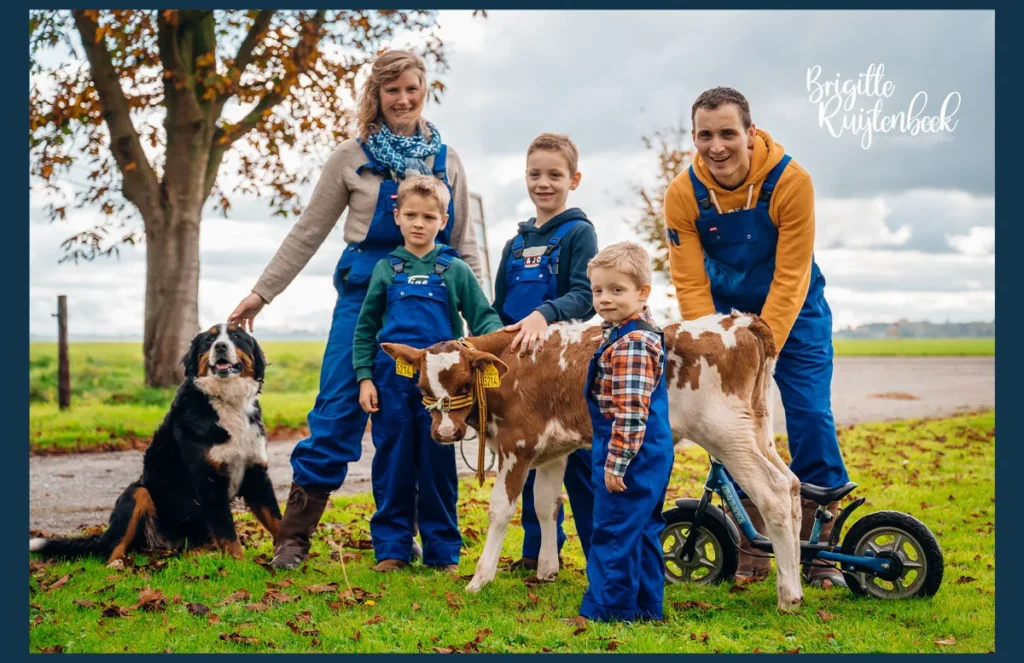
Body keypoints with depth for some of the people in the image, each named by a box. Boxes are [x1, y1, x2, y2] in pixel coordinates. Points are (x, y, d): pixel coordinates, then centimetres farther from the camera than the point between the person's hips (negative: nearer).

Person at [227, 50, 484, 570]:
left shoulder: (446, 161, 8)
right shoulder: (352, 158, 1)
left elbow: (464, 241, 13)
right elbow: (308, 232, 4)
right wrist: (261, 294, 2)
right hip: (364, 295, -2)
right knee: (336, 413, -5)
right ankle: (294, 535, 1)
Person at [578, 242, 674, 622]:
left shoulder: (629, 345, -20)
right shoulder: (643, 331, 12)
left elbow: (630, 413, -25)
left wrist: (615, 462, -22)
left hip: (630, 453, -11)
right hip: (651, 455, 11)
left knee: (613, 533, -1)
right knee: (643, 531, 16)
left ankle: (605, 610, 7)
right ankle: (646, 608, 25)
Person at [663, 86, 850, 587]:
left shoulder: (791, 181, -25)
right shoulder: (682, 195, -18)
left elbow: (790, 278, -24)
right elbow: (691, 284, -17)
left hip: (792, 312, -2)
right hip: (727, 310, 2)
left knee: (811, 417, -9)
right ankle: (751, 551, 9)